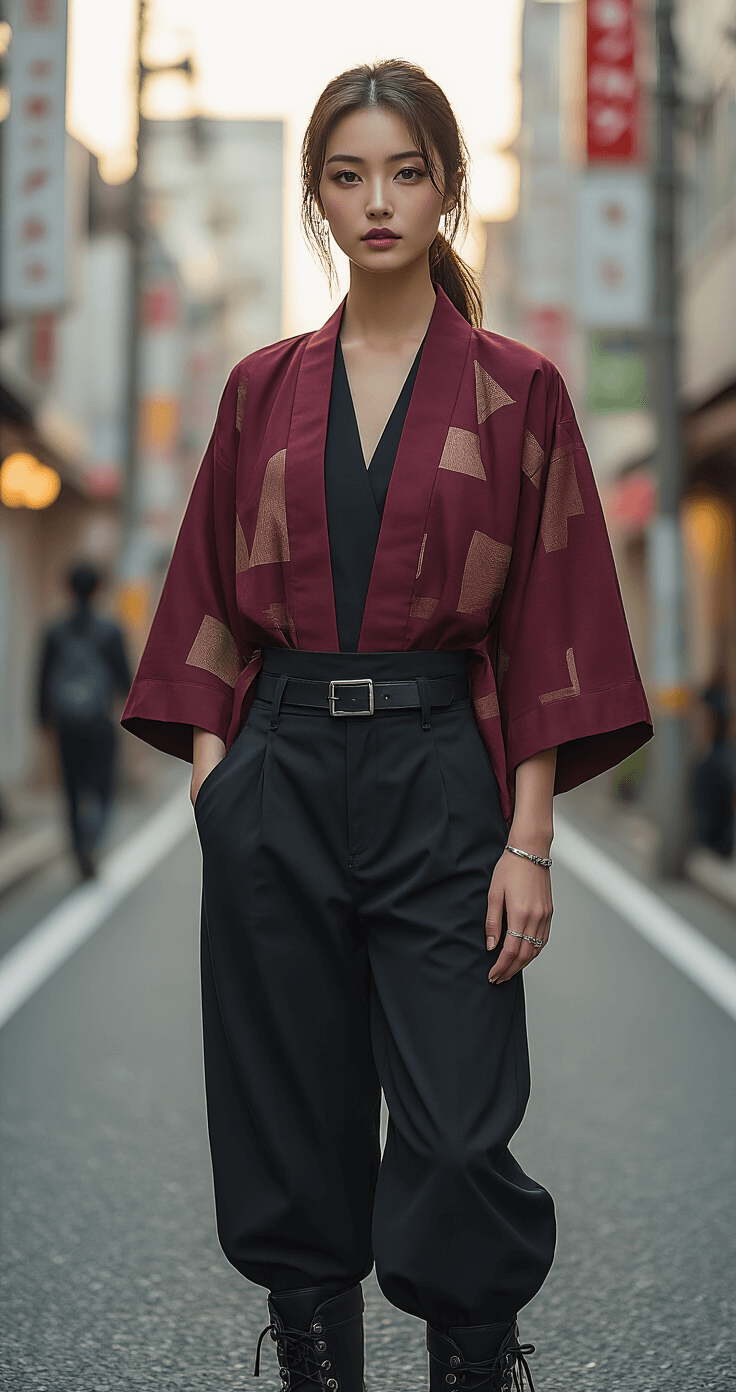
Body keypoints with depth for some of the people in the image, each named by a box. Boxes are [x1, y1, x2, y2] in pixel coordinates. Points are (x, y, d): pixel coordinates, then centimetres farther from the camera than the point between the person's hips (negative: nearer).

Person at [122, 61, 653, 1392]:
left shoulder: (516, 391, 2)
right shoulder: (263, 390, 10)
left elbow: (549, 627, -1)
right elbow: (212, 601, 11)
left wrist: (529, 843, -7)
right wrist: (211, 772, 0)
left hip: (440, 779, -2)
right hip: (279, 776, 3)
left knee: (457, 1141, -6)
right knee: (292, 1129, 8)